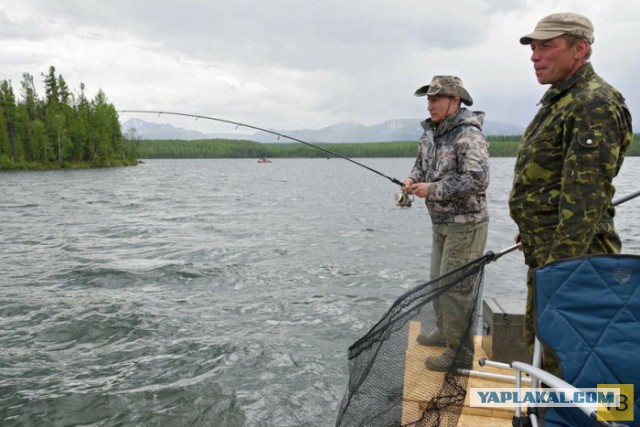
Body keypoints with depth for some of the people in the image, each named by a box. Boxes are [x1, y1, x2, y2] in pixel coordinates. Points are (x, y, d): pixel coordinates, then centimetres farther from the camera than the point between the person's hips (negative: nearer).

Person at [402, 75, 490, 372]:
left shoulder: (469, 135, -18)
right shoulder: (429, 134, 8)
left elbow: (477, 179, -27)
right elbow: (421, 164, 20)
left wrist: (433, 189, -24)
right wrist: (413, 180, -3)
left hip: (465, 223, -9)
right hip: (441, 223, 9)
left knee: (455, 285, -4)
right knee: (438, 280, 18)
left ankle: (458, 348, 10)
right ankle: (444, 331, 36)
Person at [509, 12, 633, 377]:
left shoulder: (595, 105, -17)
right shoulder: (559, 100, 15)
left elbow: (585, 196, -24)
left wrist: (560, 263, -26)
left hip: (571, 256, -10)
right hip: (544, 251, 10)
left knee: (562, 354, 0)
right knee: (539, 338, 22)